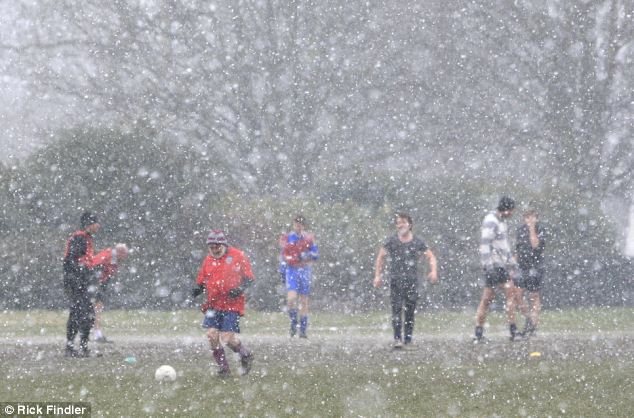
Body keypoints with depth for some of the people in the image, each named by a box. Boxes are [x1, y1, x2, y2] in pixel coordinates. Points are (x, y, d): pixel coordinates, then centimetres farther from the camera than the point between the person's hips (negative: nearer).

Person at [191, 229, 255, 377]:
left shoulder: (237, 256, -4)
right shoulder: (208, 260, 10)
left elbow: (249, 278, -1)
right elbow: (202, 281, 18)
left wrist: (240, 289, -19)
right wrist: (198, 289, -4)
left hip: (232, 305, -5)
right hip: (213, 305, 5)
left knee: (228, 338, -11)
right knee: (212, 335, -8)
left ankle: (246, 355, 19)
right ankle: (223, 368, 5)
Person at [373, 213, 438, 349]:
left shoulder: (417, 242, 5)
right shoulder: (391, 241, 5)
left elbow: (431, 256, 11)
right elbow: (380, 257, 10)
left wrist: (433, 271, -6)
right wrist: (377, 275, 1)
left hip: (412, 281, 1)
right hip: (396, 280, -1)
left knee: (410, 311, 2)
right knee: (396, 309, -11)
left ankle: (408, 339, 12)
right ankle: (397, 338, -15)